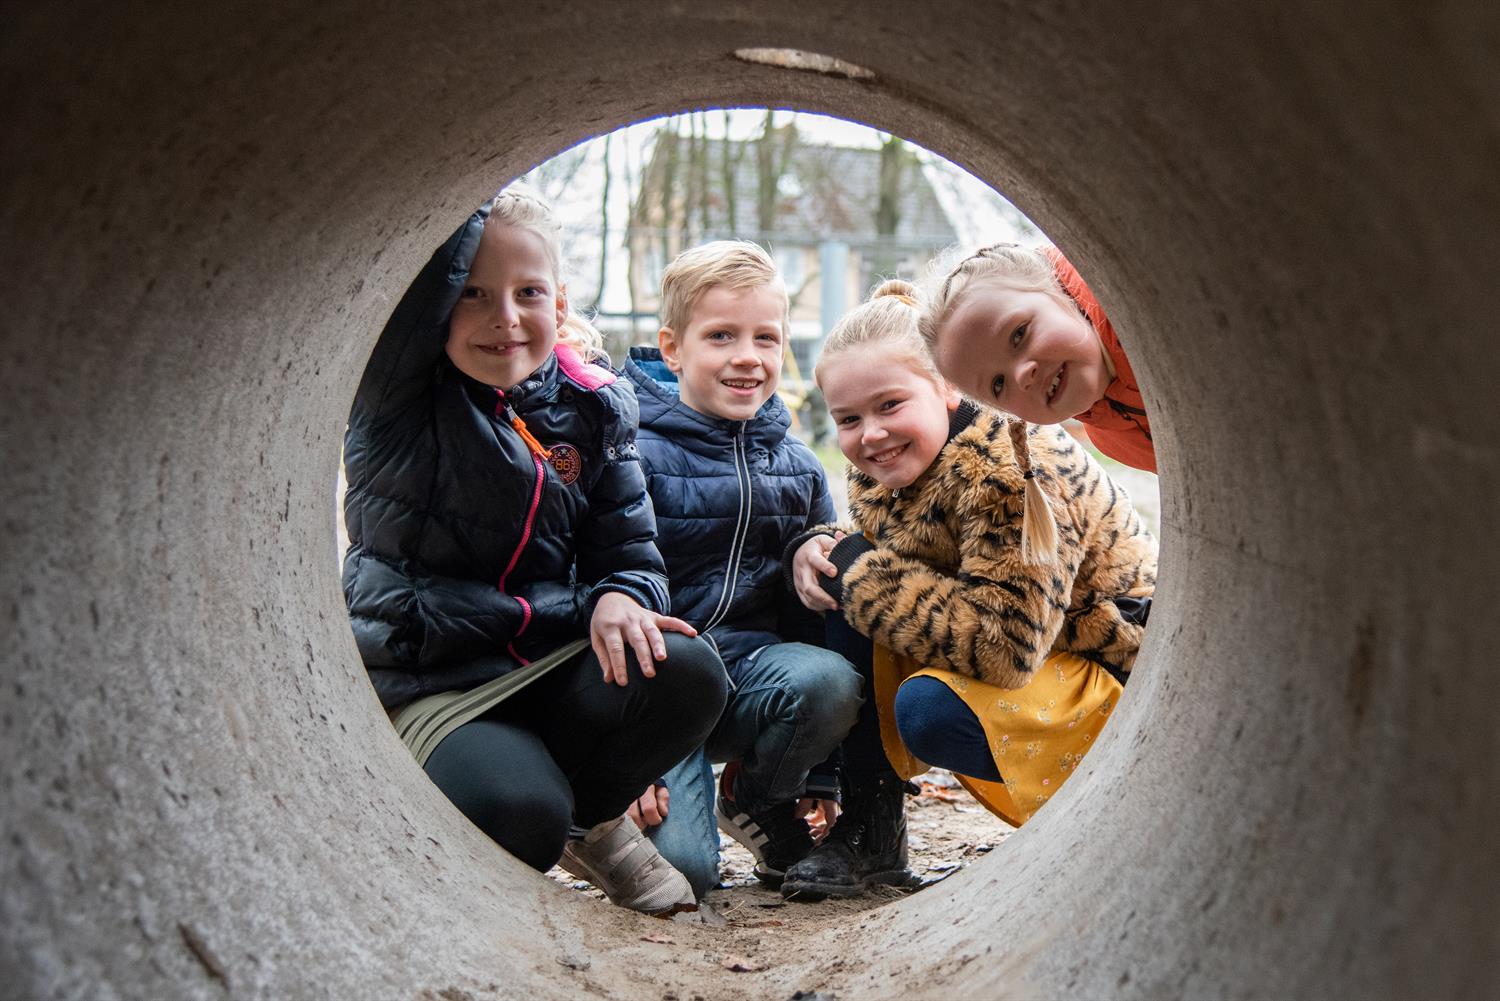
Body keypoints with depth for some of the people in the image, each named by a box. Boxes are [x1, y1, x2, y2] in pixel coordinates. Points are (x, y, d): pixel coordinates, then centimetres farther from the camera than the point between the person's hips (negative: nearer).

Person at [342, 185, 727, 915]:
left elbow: (627, 541, 6)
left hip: (550, 663, 5)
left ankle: (592, 822, 6)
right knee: (517, 812, -33)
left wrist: (618, 597, -16)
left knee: (688, 673, -24)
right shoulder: (398, 401, -7)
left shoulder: (592, 409, 4)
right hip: (425, 680, -4)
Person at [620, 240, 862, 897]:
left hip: (754, 665, 5)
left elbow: (820, 604, 13)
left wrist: (821, 774, 11)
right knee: (682, 865, -24)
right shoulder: (636, 455, -7)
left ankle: (754, 798, 1)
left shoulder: (799, 468, 9)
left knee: (832, 681, -30)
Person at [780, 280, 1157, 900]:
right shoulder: (882, 471, -3)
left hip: (1122, 677, -8)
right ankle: (871, 832, -3)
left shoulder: (1009, 468, -28)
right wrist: (818, 550, -13)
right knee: (843, 589, -9)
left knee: (931, 710, -32)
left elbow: (1007, 645, -35)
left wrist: (860, 572, -28)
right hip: (1004, 658, 8)